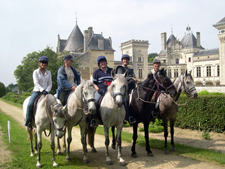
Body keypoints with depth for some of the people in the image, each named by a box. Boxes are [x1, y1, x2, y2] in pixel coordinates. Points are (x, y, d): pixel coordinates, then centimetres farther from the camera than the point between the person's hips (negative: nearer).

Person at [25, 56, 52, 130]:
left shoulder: (48, 73, 11)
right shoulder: (35, 72, 1)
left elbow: (50, 84, 7)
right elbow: (36, 83, -11)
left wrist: (46, 91, -11)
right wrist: (42, 90, -24)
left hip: (46, 92, 3)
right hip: (37, 91, -3)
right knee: (30, 104, -25)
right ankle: (28, 122, -8)